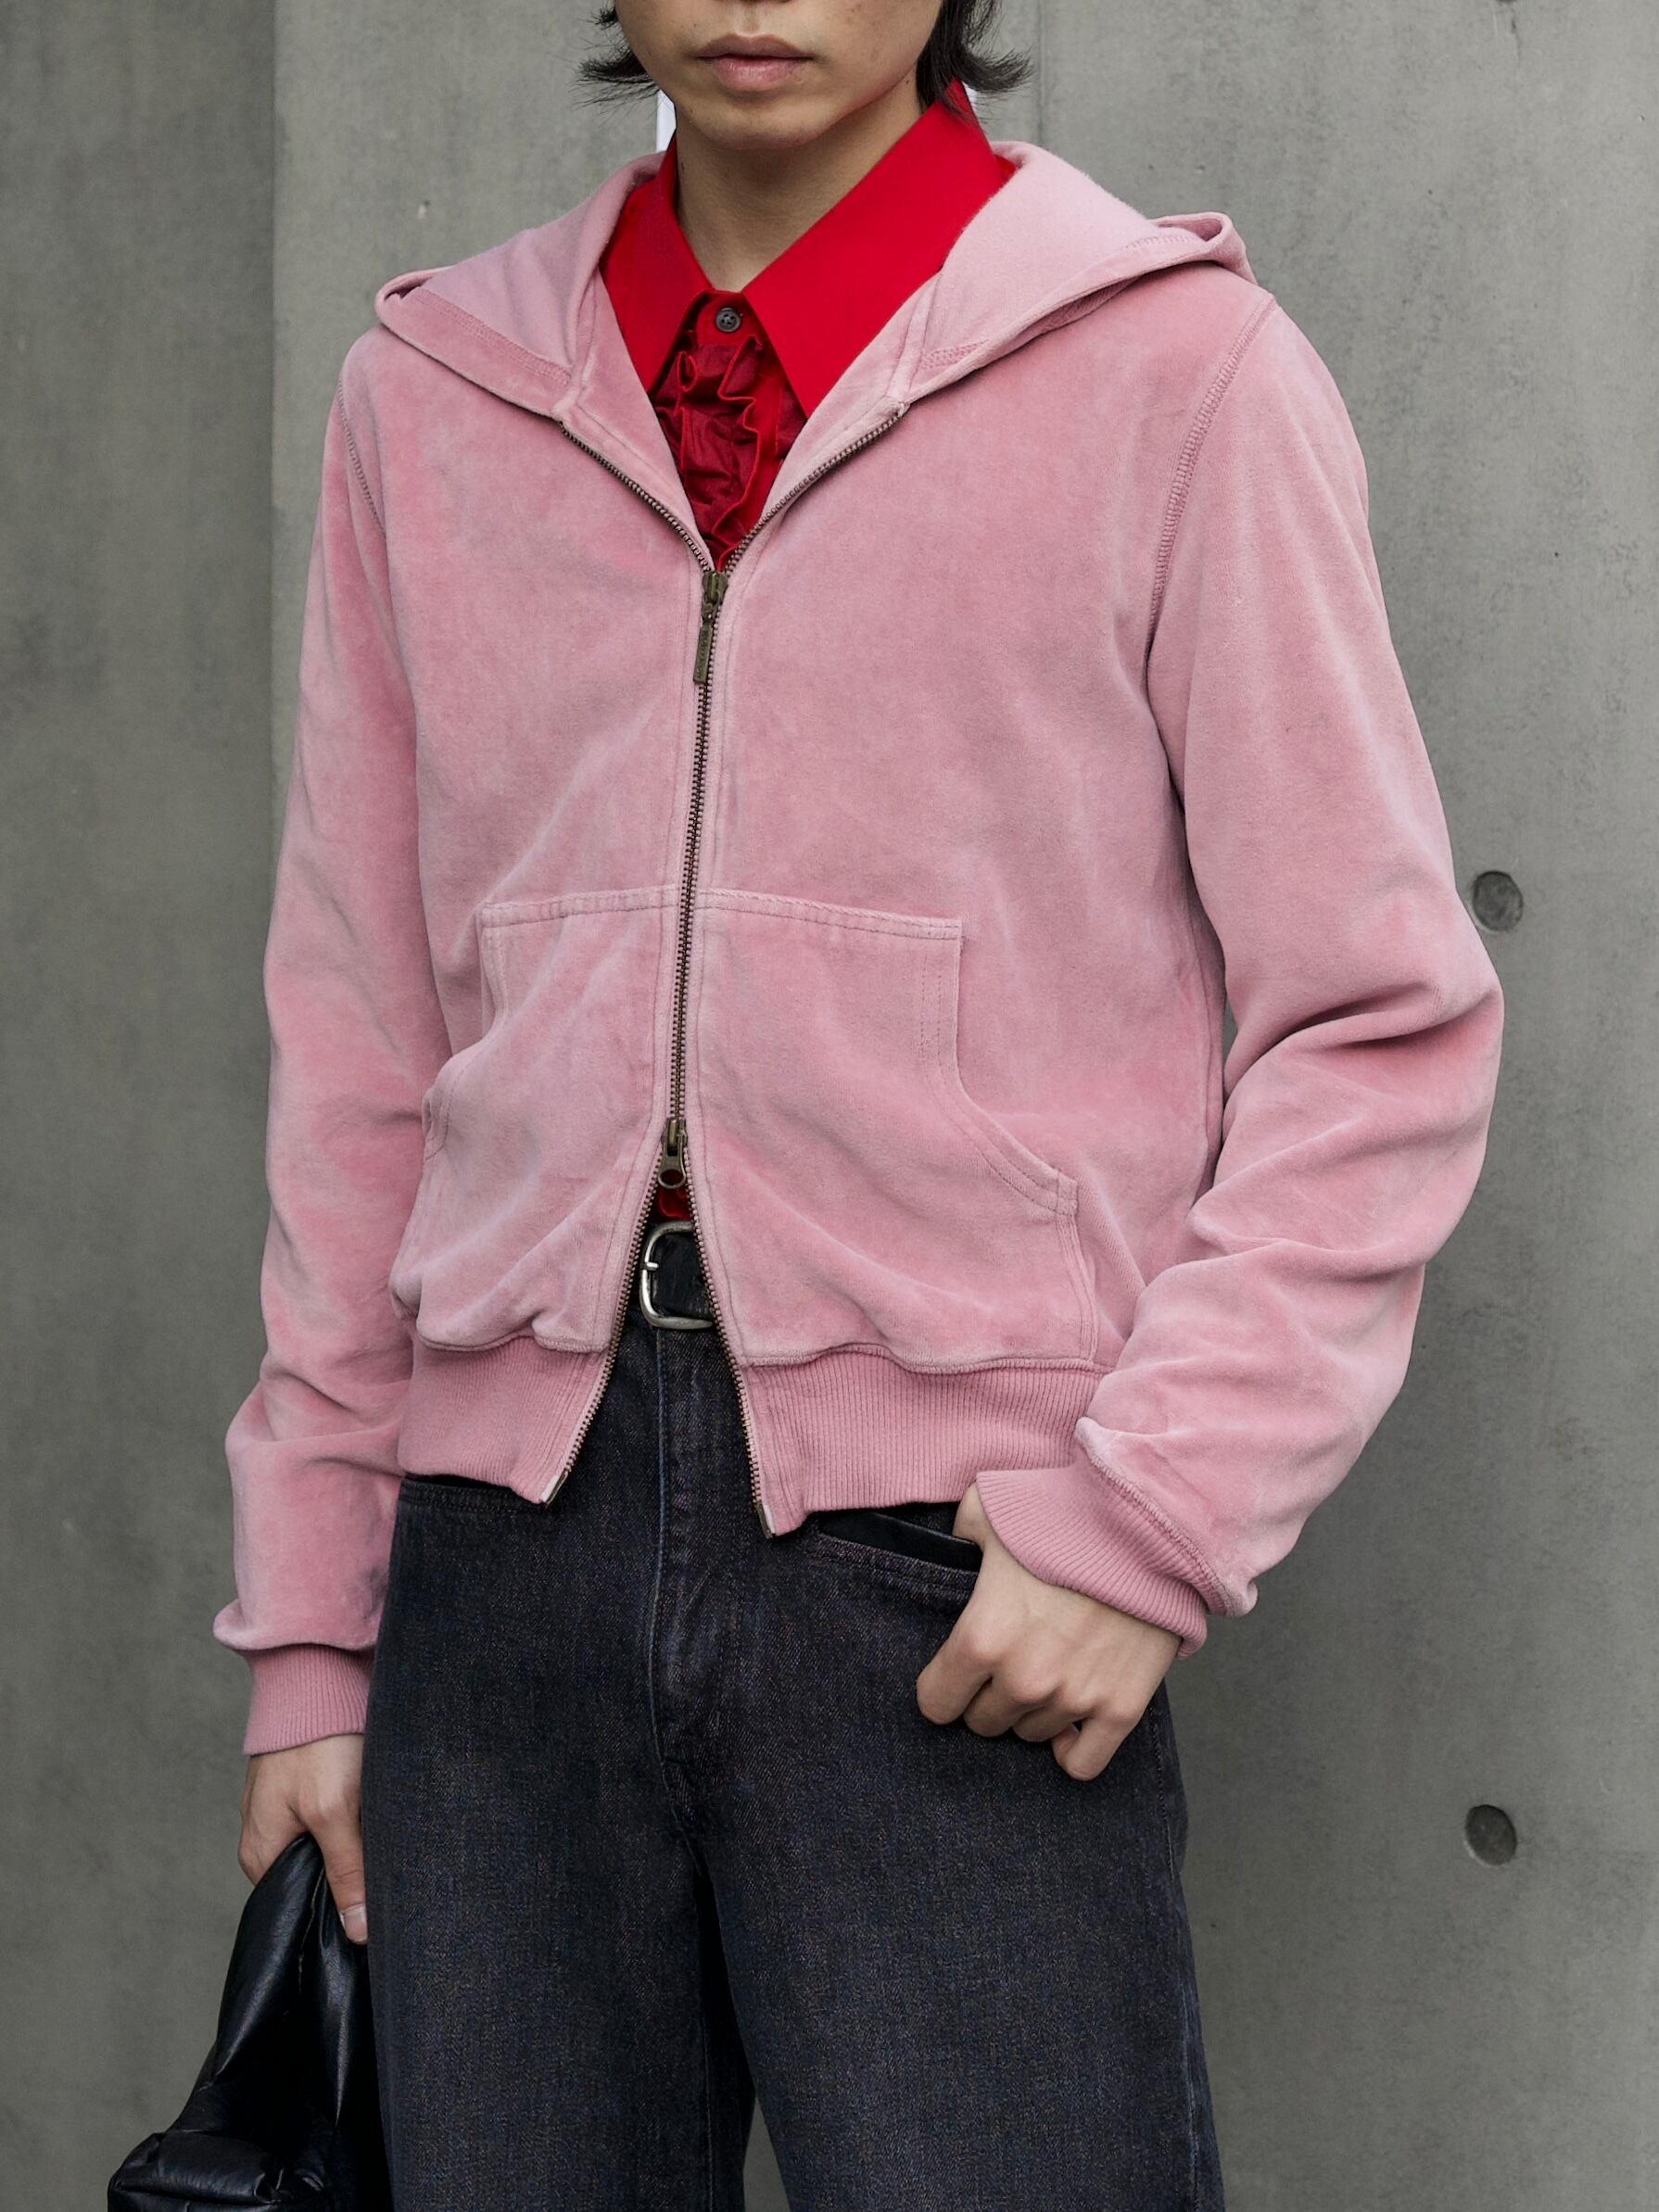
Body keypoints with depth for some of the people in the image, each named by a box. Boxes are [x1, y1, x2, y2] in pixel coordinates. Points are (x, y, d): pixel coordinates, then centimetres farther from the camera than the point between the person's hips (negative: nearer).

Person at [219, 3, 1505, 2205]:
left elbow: (1380, 1023, -1)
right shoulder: (435, 395, 11)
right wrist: (310, 1617, 12)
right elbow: (363, 1042, 14)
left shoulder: (1174, 367, -1)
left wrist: (1152, 1512, -11)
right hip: (510, 1518, 4)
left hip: (954, 1565, -3)